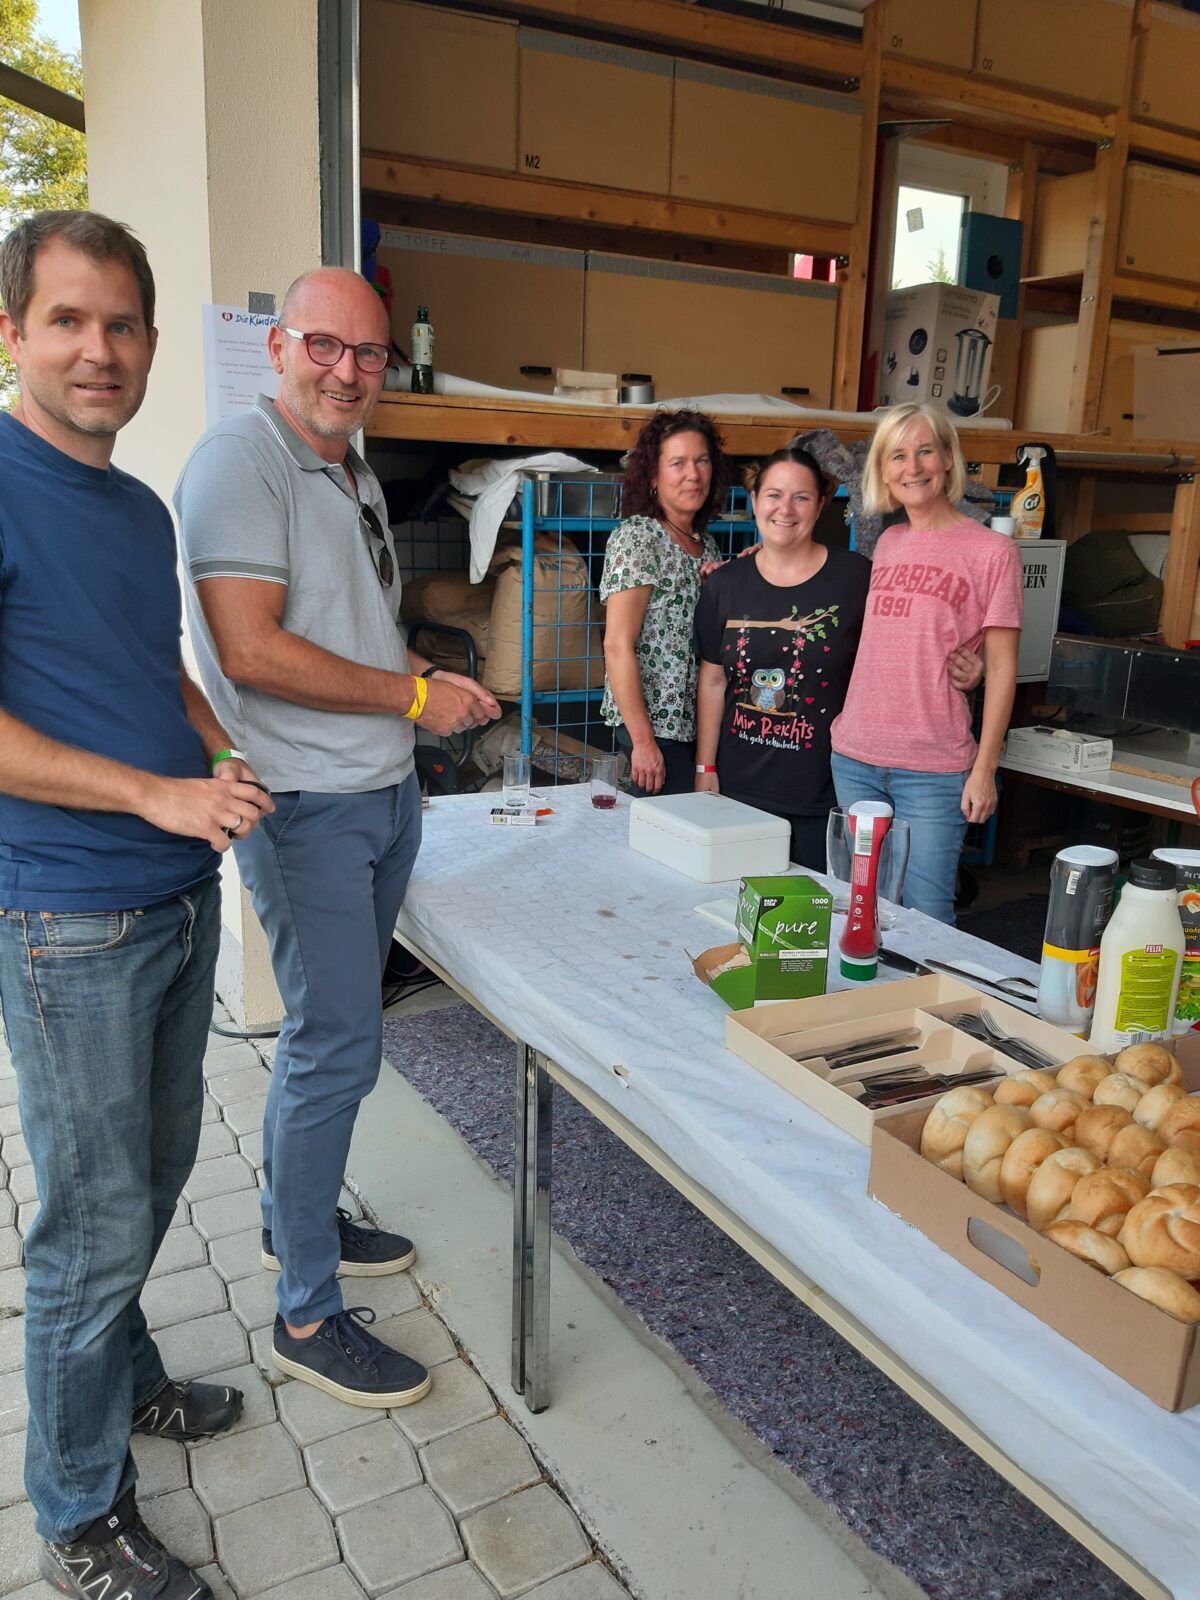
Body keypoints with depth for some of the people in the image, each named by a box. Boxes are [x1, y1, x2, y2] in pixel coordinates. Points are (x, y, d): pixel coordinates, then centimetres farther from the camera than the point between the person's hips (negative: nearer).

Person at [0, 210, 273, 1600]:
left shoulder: (143, 508, 12)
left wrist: (228, 767, 5)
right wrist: (156, 792, -21)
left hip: (181, 900, 8)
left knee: (158, 1173, 22)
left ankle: (117, 1374, 46)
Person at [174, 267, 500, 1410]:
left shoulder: (355, 475, 17)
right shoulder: (241, 460, -13)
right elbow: (251, 650, -23)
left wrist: (436, 680, 9)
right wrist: (412, 697, -15)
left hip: (384, 792, 9)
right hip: (307, 804, -9)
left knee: (330, 1029, 19)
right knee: (337, 1048, -5)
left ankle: (296, 1216, 38)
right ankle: (306, 1315, 12)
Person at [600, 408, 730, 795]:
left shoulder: (706, 543, 13)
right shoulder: (637, 537, -10)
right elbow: (618, 646, -17)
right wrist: (642, 742, -20)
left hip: (699, 722, 8)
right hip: (656, 723, -7)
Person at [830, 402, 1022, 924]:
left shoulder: (991, 551, -4)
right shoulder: (885, 544, 10)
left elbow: (1001, 669, -4)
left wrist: (984, 769, -7)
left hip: (934, 769, -5)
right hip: (854, 757, 5)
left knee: (926, 916, 1)